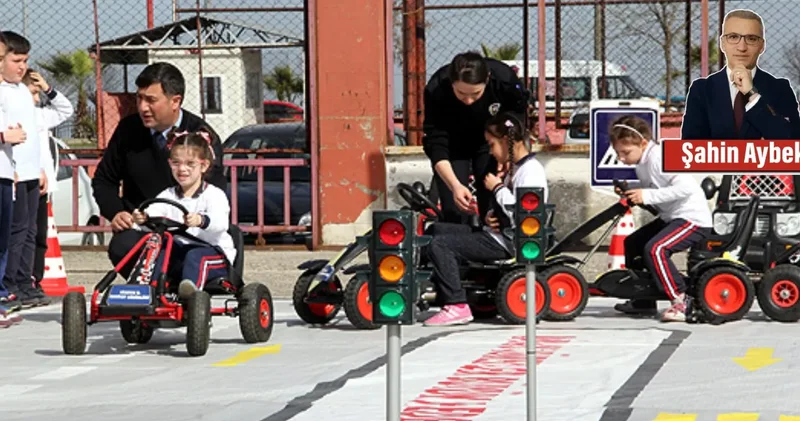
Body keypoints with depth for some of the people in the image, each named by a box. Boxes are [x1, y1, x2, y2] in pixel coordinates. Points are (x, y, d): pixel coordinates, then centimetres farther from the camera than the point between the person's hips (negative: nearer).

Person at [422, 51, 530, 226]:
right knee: (455, 214, -9)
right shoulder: (436, 91, -35)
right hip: (453, 145, -1)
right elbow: (436, 146, -31)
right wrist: (455, 186, -43)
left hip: (490, 142, 1)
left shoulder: (505, 79, -32)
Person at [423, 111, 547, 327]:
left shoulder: (532, 171, -16)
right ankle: (439, 291, 15)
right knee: (437, 229, 16)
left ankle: (457, 306, -18)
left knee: (440, 244, -19)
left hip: (508, 242, -11)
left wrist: (498, 188, -14)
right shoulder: (513, 168, 16)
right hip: (497, 233, 11)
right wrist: (490, 215, 3)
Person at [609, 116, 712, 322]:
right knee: (632, 243, 16)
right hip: (671, 217, 11)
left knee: (655, 249, -28)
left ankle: (680, 301, -19)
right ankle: (643, 302, 23)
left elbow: (686, 187, -31)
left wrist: (647, 196, -29)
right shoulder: (643, 162, 9)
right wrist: (630, 190, -3)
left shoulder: (659, 158, -21)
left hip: (693, 219, -11)